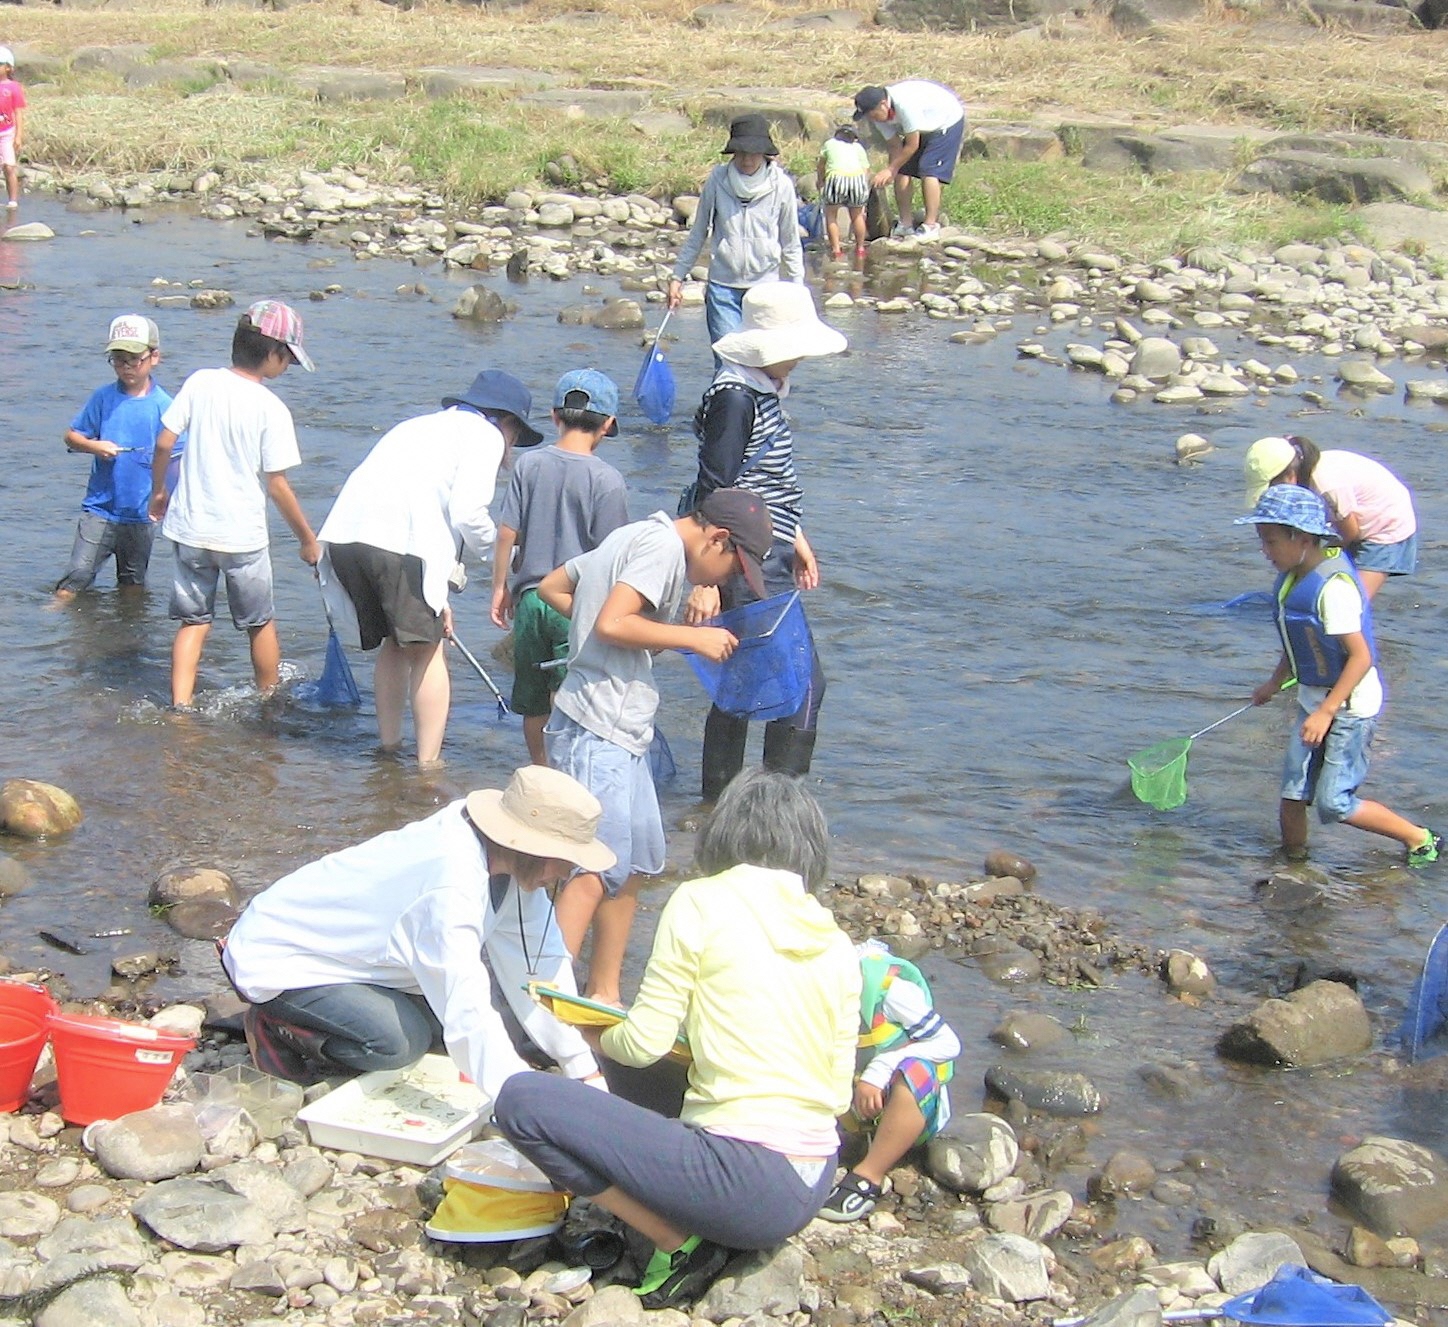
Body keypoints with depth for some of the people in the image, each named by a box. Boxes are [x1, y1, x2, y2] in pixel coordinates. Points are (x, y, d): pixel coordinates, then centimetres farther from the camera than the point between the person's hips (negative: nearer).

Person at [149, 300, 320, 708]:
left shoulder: (200, 383, -3)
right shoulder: (271, 409, -13)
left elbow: (163, 442, 0)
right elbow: (276, 484, -12)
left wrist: (158, 491, 18)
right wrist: (308, 539, -2)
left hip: (190, 528, 3)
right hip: (243, 535, -3)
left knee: (193, 621, 11)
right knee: (261, 623, 17)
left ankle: (180, 705, -1)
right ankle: (268, 701, 31)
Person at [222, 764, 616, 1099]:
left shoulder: (509, 857, -11)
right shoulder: (452, 884, -37)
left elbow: (541, 963, -7)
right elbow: (469, 1014, -43)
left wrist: (586, 1072, -10)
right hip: (276, 957, -9)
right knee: (400, 1041, -27)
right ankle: (275, 1028, -5)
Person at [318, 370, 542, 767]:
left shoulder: (424, 425, 35)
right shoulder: (485, 435, 11)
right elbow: (467, 512, -3)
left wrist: (435, 596, 37)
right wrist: (497, 554, 17)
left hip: (344, 535, 7)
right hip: (398, 540, -7)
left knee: (393, 643, 23)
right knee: (426, 650, 5)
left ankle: (388, 748, 29)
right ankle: (428, 763, 6)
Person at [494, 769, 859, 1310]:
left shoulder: (701, 904, -5)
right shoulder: (837, 943, 10)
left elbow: (643, 1043, -6)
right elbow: (839, 1094, 13)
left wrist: (593, 1033, 17)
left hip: (746, 1181, -8)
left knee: (520, 1099, -6)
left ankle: (679, 1242, -4)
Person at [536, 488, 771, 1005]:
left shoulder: (633, 537, 17)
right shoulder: (664, 545, -12)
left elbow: (551, 587, 22)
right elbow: (611, 625, -24)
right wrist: (692, 638, -15)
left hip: (617, 734, 10)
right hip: (598, 734, -10)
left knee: (635, 863, 15)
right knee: (599, 870, -13)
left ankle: (603, 994, 21)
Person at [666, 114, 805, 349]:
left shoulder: (781, 185, -5)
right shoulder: (718, 180, -4)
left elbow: (790, 243, 5)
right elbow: (697, 234, 8)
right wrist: (677, 277, 10)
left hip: (765, 285, 0)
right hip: (723, 285, 0)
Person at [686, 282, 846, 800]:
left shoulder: (764, 391, 12)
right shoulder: (735, 398, -18)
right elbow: (715, 494, -21)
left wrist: (797, 540, 29)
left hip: (764, 557, 10)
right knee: (802, 682, -8)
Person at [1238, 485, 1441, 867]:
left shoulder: (1332, 587, -26)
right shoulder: (1295, 575, 4)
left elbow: (1361, 657, -26)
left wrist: (1326, 712, -27)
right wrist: (1276, 682, 31)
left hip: (1349, 708, -9)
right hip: (1316, 703, 9)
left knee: (1334, 804, -5)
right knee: (1292, 796, 7)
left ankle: (1420, 839, 11)